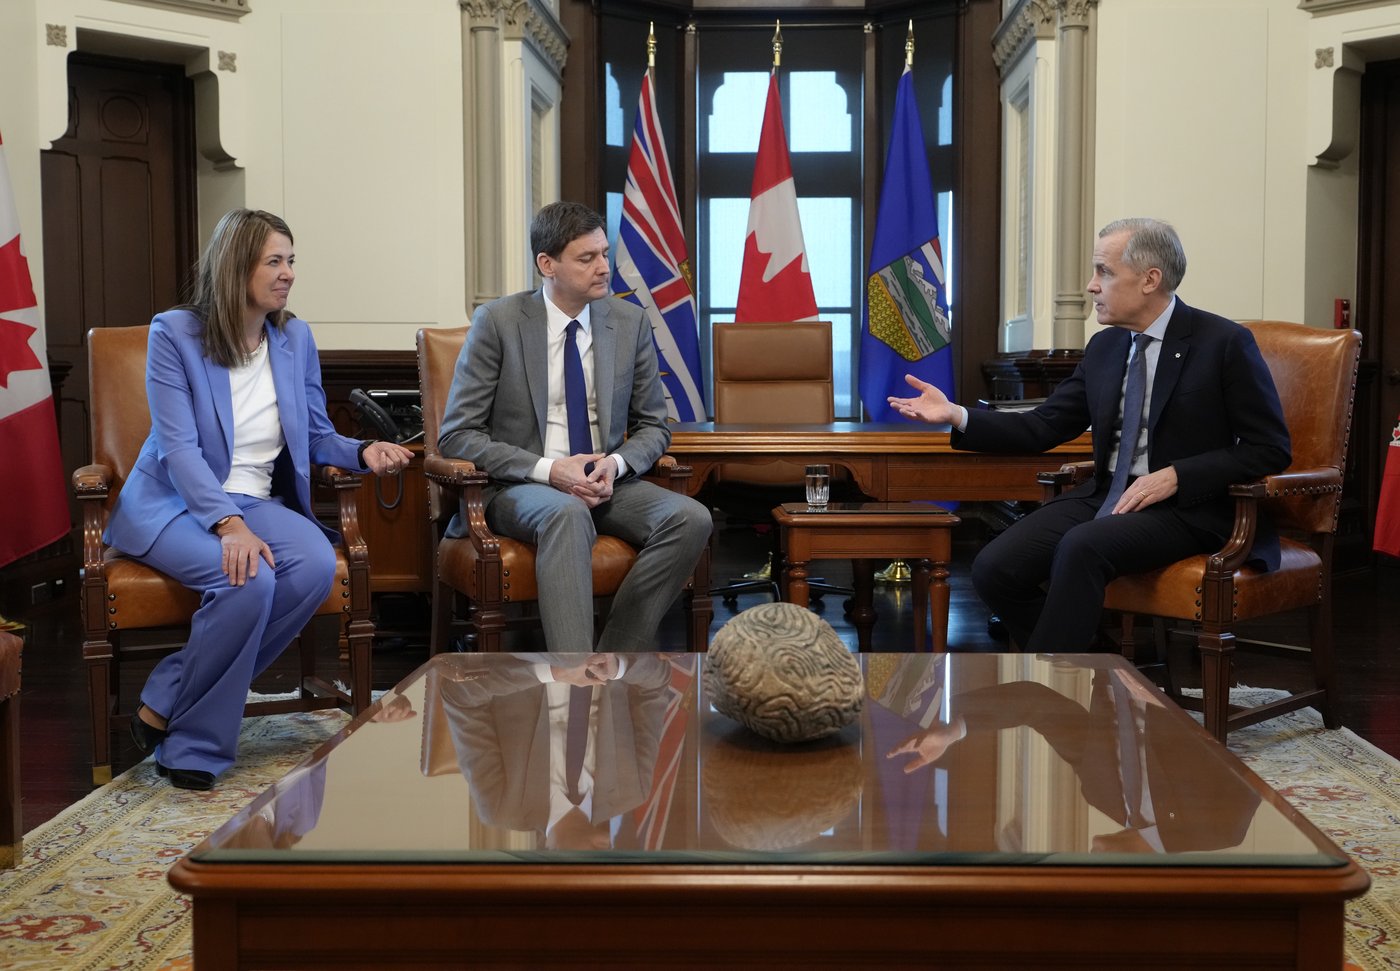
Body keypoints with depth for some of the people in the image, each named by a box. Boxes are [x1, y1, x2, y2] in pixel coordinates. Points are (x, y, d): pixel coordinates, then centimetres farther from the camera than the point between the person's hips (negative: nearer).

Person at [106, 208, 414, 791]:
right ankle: (188, 743, -14)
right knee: (250, 580, -35)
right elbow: (179, 447, -16)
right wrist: (228, 524, -30)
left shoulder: (295, 338, 8)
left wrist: (364, 453, -9)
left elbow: (318, 436, 14)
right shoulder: (174, 334, -7)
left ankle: (167, 703, -17)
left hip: (257, 502, 5)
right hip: (174, 504, -5)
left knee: (316, 565, -28)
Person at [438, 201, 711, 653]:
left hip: (606, 483, 4)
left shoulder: (630, 322, 6)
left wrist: (617, 463, -11)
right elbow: (456, 435, -6)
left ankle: (614, 659, -19)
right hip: (519, 488, -4)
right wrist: (547, 470, -19)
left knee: (691, 519, -24)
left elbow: (653, 426, 13)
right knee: (567, 512, -39)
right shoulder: (497, 322, -5)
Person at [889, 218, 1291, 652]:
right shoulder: (1104, 347, 12)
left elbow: (1270, 449, -7)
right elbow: (1043, 428, 11)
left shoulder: (1226, 343, -6)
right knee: (994, 568, -15)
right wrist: (956, 416, -3)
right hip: (1106, 497, 6)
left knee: (1081, 548, -34)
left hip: (1185, 505, -6)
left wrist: (1175, 476, -18)